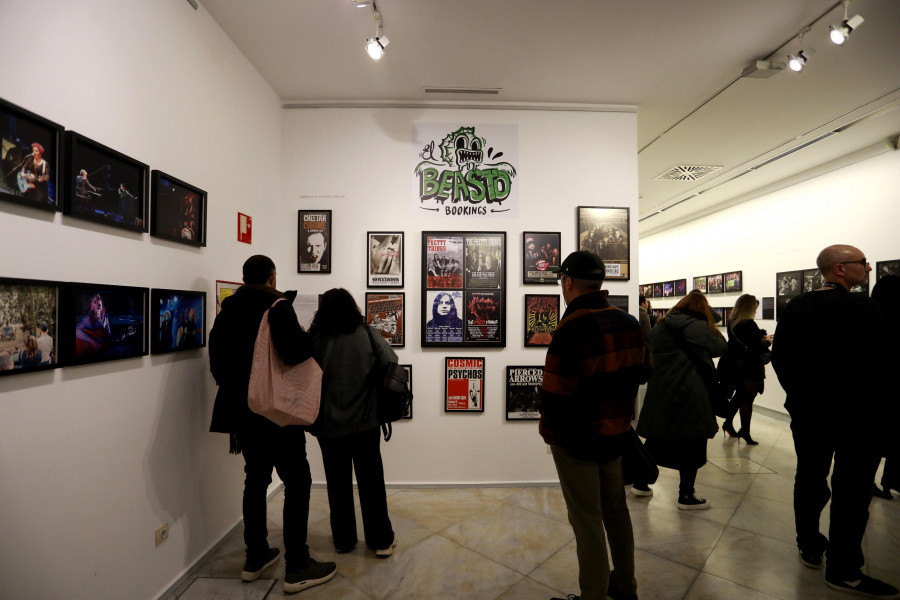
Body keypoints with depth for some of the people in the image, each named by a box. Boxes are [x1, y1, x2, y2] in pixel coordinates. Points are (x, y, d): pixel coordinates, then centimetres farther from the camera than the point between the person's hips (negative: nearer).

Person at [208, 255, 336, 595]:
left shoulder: (228, 310, 8)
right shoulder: (277, 306, -13)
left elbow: (216, 357, 13)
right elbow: (295, 352, -26)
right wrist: (309, 337, -6)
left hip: (241, 410, 8)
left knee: (256, 479, 19)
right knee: (297, 481, 2)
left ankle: (255, 557, 30)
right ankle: (297, 568, 8)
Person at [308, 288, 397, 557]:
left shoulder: (314, 339, -9)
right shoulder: (368, 334, -9)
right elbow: (391, 364, -8)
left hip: (328, 424, 0)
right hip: (365, 422, 0)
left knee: (338, 483, 16)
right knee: (371, 480, 13)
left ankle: (343, 539, 30)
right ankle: (381, 540, 23)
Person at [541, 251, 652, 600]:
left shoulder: (572, 328, -24)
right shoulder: (628, 322, 0)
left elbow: (555, 395, -25)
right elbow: (643, 372, 10)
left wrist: (549, 431, -9)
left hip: (576, 439, -7)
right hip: (617, 432, 7)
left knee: (587, 520, 9)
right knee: (615, 509, 23)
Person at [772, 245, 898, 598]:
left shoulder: (795, 308, -1)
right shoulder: (863, 308, -17)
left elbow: (778, 356, 3)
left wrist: (800, 394, 15)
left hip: (808, 412, 5)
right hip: (857, 415, -5)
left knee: (809, 479, 18)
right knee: (852, 490, 6)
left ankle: (810, 548, 33)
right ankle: (843, 571, 16)